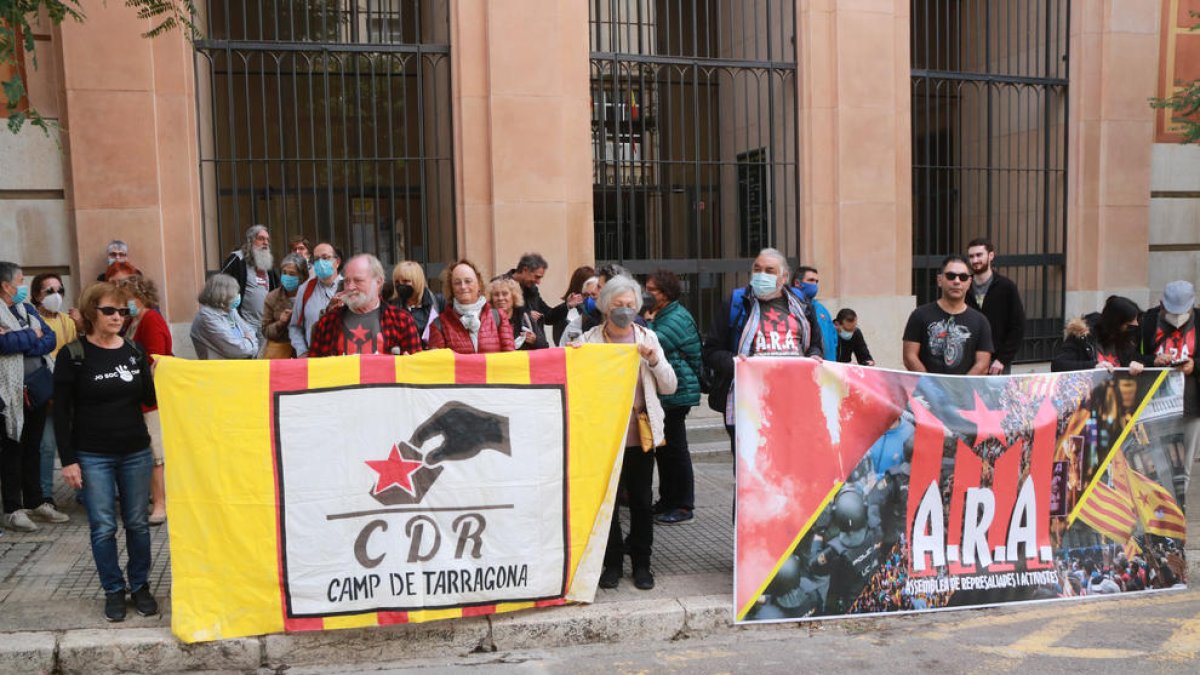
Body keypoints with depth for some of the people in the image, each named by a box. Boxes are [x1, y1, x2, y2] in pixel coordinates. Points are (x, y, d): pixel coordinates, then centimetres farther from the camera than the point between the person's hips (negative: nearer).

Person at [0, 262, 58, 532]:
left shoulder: (27, 308, 11)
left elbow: (51, 340, 2)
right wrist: (32, 336, -10)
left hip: (37, 390, 6)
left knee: (33, 448, 15)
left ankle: (34, 502, 26)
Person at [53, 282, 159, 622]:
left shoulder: (134, 351, 4)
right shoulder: (73, 355, -7)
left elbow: (150, 399, 8)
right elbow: (62, 411, -6)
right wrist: (68, 460, -9)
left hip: (136, 452, 3)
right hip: (92, 456, -3)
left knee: (138, 523, 9)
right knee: (103, 527, 2)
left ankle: (140, 585, 23)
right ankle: (113, 590, 18)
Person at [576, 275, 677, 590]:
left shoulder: (648, 338, 8)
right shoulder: (588, 341, 1)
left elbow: (669, 387, 6)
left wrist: (655, 360, -10)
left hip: (641, 434, 2)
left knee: (641, 501, 7)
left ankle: (641, 563, 21)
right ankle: (612, 563, 20)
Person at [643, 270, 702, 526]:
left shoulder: (677, 318, -13)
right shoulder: (660, 315, 17)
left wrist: (647, 322, -14)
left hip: (675, 392, -10)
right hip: (662, 393, 10)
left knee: (674, 448, -4)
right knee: (663, 447, 13)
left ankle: (683, 506, 4)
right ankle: (668, 500, 23)